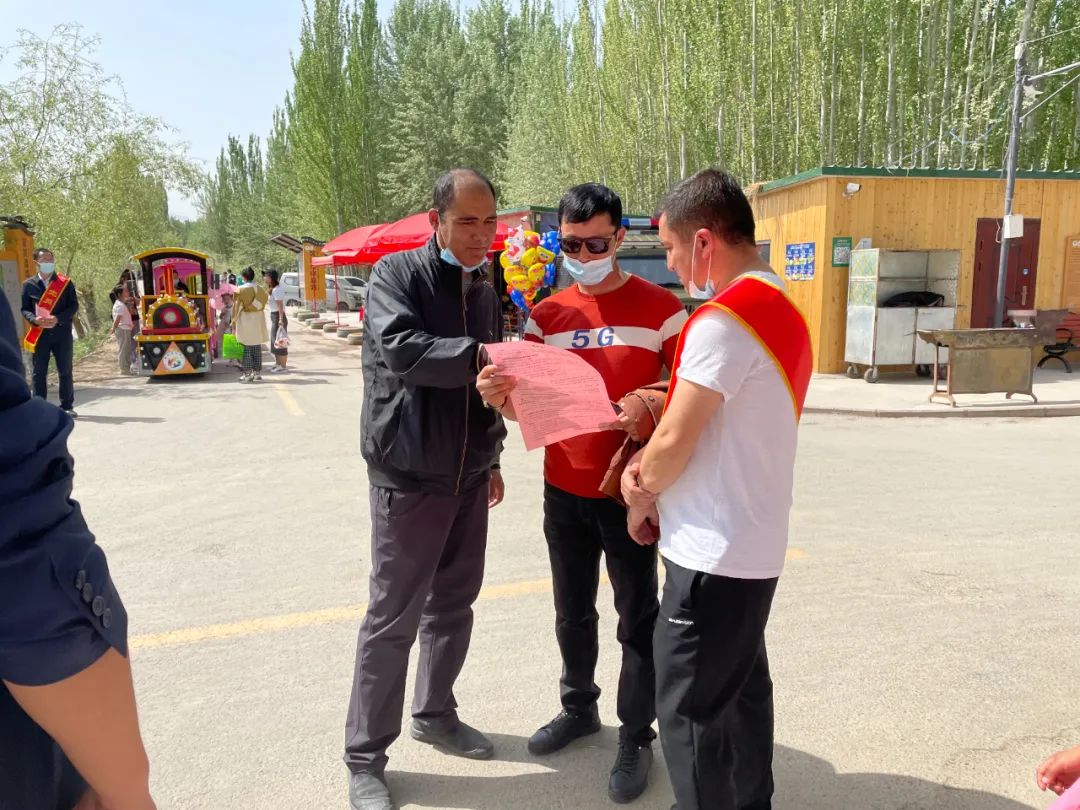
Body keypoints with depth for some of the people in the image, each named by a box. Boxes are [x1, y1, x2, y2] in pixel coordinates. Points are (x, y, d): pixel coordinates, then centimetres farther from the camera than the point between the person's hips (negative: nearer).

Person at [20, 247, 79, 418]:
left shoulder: (66, 283, 4)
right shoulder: (29, 284, 5)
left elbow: (74, 305, 1)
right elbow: (25, 309, 6)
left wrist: (58, 318, -15)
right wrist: (35, 320, -15)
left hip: (62, 333, 0)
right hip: (39, 334, 0)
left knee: (65, 371, 3)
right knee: (39, 372, 2)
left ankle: (67, 406, 11)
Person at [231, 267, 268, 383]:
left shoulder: (240, 289, -10)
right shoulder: (261, 289, 3)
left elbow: (236, 306, -8)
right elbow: (263, 305, 6)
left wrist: (233, 321, -1)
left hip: (245, 319, -4)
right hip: (259, 320, 4)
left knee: (246, 347, 1)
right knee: (257, 347, 12)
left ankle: (248, 373, -1)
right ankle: (257, 372, 16)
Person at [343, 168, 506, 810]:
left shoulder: (485, 290, 11)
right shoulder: (397, 274, -8)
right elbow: (402, 350, -27)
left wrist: (492, 456, 19)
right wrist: (479, 355, -37)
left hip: (468, 476, 6)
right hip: (408, 476, -6)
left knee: (454, 605, 15)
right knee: (394, 617, 0)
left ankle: (435, 713, 35)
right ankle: (366, 757, 14)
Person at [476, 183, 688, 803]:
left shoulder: (659, 306, -7)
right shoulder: (548, 314, 4)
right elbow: (526, 406, 2)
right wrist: (502, 395, -20)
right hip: (563, 490, 4)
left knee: (637, 617, 9)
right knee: (573, 611, 19)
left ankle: (637, 735, 27)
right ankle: (579, 708, 41)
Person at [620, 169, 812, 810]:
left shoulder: (722, 320, -20)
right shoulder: (782, 311, 11)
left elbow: (673, 443, -19)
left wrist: (638, 493, 0)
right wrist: (652, 478, 5)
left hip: (713, 551, -9)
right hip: (755, 545, 9)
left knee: (689, 709, 4)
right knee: (742, 688, 21)